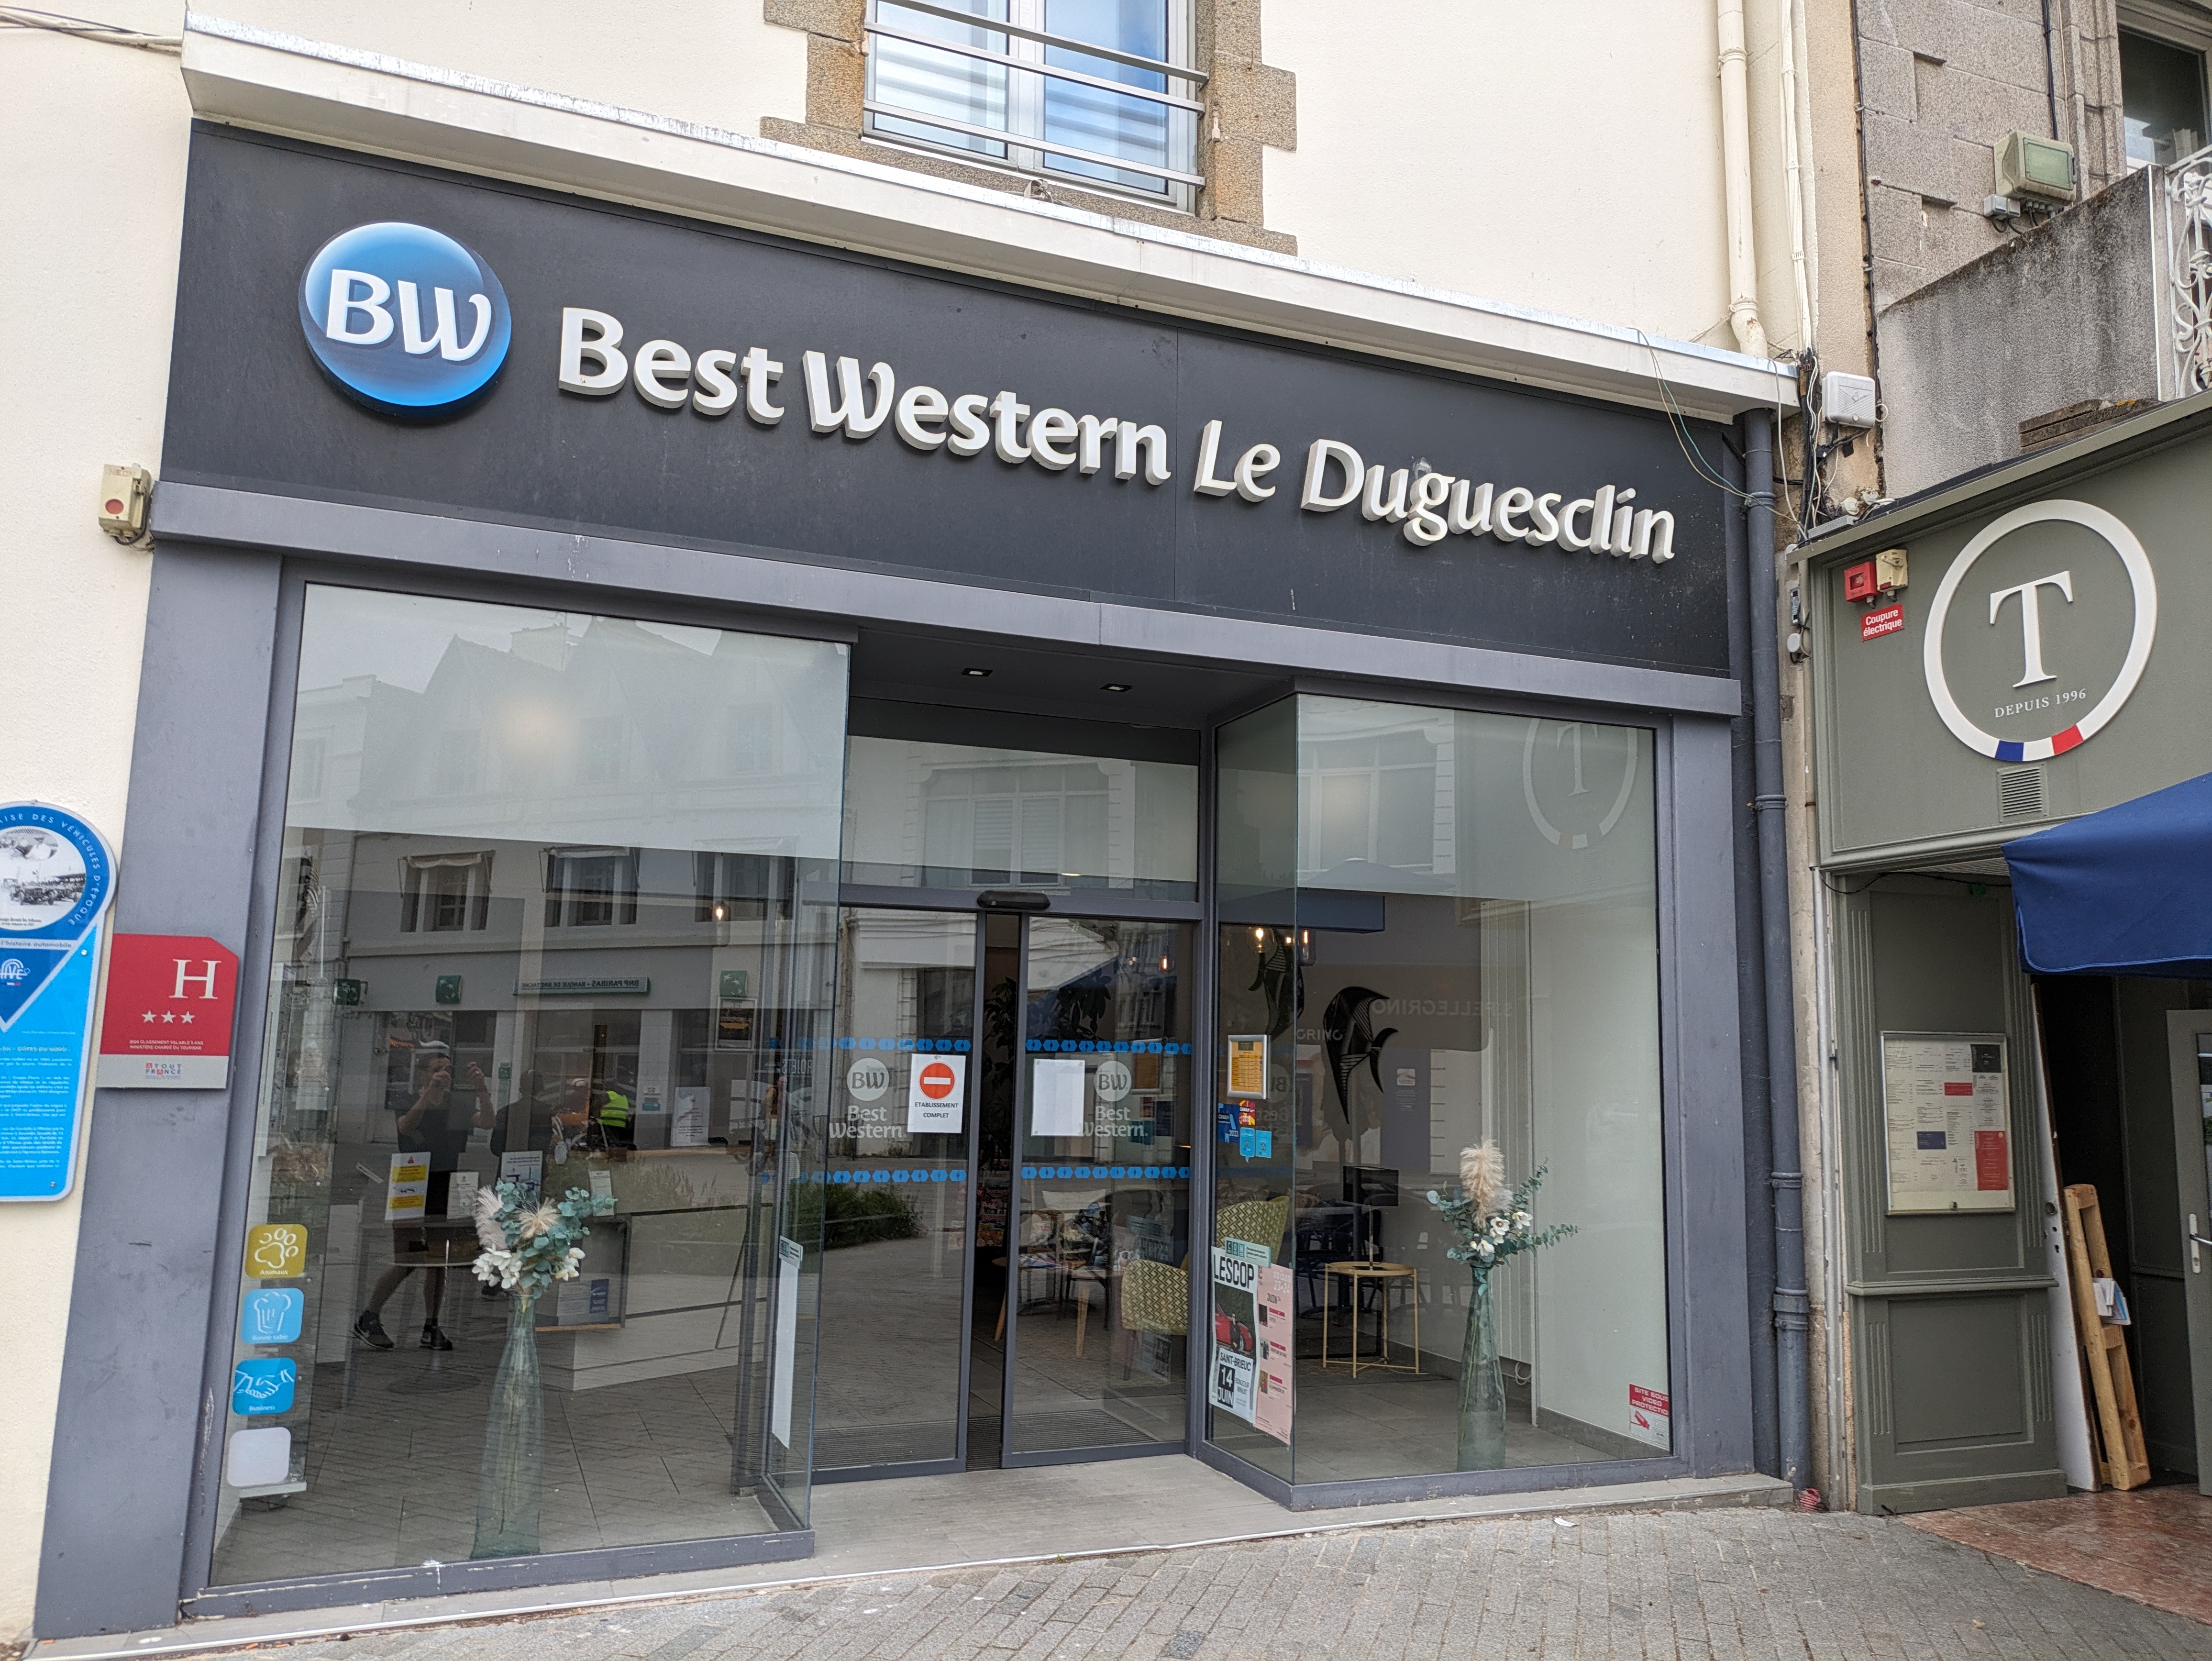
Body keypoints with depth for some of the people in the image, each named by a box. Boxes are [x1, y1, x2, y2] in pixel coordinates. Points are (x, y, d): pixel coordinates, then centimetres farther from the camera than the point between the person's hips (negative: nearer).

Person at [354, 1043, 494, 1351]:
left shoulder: (457, 1108, 7)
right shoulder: (407, 1103, -3)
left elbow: (487, 1123, -10)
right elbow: (406, 1127, -25)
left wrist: (482, 1090, -28)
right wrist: (430, 1093, -40)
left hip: (445, 1193, 4)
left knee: (438, 1262, 5)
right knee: (406, 1263, -8)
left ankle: (431, 1328, 12)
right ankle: (367, 1319, 11)